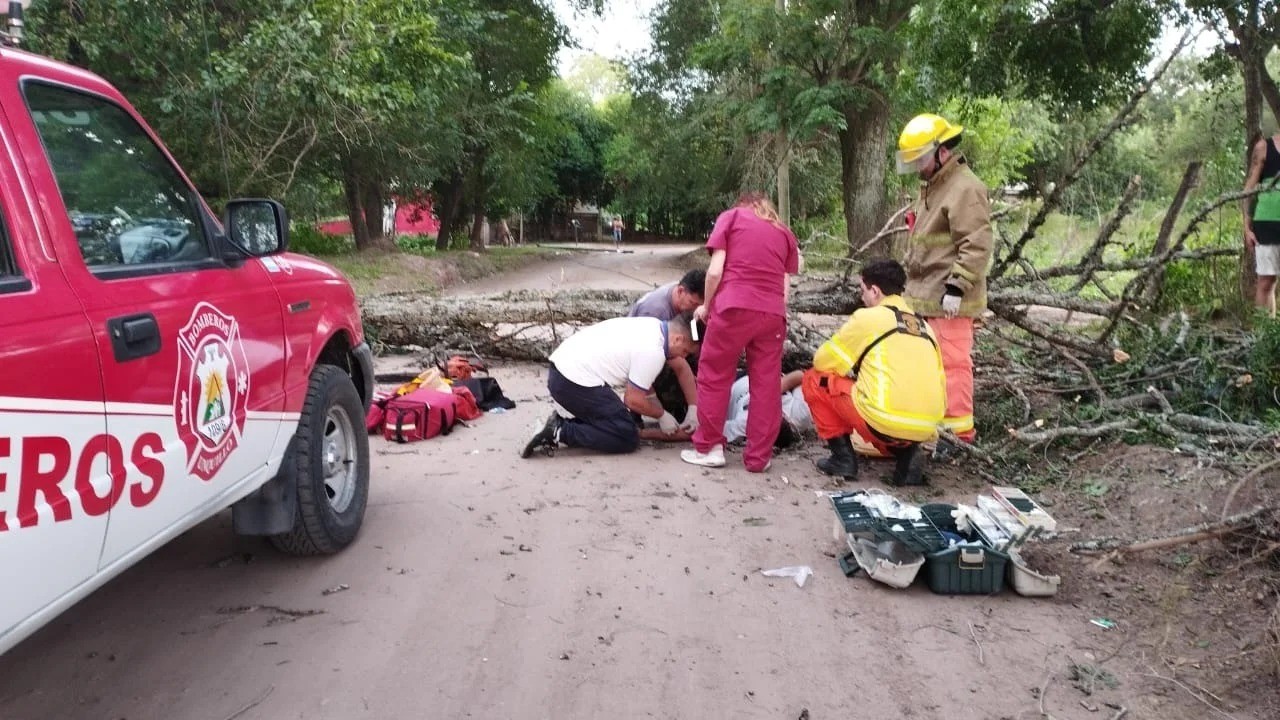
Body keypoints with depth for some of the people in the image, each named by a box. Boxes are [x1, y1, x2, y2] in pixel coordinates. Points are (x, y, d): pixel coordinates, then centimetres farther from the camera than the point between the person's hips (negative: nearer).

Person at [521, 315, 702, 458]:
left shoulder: (652, 326, 12)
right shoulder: (653, 352, -15)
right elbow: (633, 400, -8)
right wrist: (662, 415, 8)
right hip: (576, 383, -10)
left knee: (617, 419, 20)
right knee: (628, 438, -5)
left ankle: (560, 424, 6)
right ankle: (559, 432, -12)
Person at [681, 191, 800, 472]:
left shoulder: (731, 216, 13)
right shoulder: (785, 233, 22)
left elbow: (715, 271, 2)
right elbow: (785, 287, 13)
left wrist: (706, 306, 14)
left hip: (733, 308, -3)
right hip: (773, 313, 3)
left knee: (714, 377, 9)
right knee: (766, 385, 7)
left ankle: (709, 448, 12)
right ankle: (758, 456, 11)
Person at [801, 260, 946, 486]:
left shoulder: (868, 317, 2)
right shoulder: (924, 325, 20)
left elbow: (823, 361, 8)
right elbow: (938, 382, 20)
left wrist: (849, 373, 29)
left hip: (884, 422, -7)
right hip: (924, 429, 7)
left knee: (815, 379, 13)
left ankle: (843, 457, 10)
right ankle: (907, 453, 10)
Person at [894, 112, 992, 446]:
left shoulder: (965, 188, -15)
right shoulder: (931, 186, 18)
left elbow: (977, 246, -21)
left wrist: (956, 288, -23)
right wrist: (911, 280, 25)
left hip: (948, 297, -10)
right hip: (924, 293, 10)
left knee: (952, 360, -6)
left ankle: (959, 428, 1)